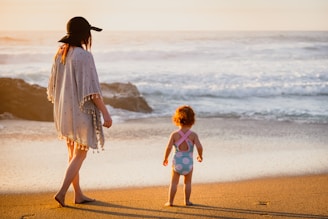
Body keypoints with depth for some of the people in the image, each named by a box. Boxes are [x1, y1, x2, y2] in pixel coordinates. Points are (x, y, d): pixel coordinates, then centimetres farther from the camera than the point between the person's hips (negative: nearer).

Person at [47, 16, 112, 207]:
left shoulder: (61, 54, 6)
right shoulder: (84, 56, -18)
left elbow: (54, 86, 12)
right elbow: (92, 89, -22)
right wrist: (106, 113, -18)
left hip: (65, 110, 8)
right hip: (81, 111, -8)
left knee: (73, 153, 15)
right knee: (80, 155, 2)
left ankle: (78, 195, 22)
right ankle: (62, 192, -7)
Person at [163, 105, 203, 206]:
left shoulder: (174, 134, -8)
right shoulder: (193, 134, -9)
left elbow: (168, 147, -15)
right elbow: (199, 147, -18)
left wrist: (165, 158, 0)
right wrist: (200, 156, 1)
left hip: (177, 161, 0)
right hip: (188, 162, 0)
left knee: (174, 183, 13)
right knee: (187, 182, 19)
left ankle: (170, 201, 13)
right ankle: (187, 201, 21)